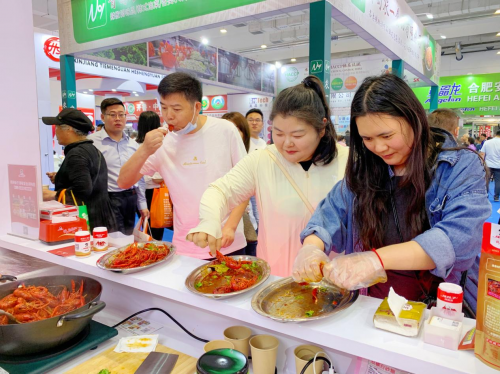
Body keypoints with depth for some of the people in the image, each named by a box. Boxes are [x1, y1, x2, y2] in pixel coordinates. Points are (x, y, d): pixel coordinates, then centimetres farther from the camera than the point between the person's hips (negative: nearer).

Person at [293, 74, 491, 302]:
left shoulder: (463, 167, -7)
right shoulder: (363, 170, 4)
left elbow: (460, 236, -22)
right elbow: (330, 216, -2)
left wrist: (377, 259, -35)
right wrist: (311, 247, -24)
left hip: (438, 312, -3)